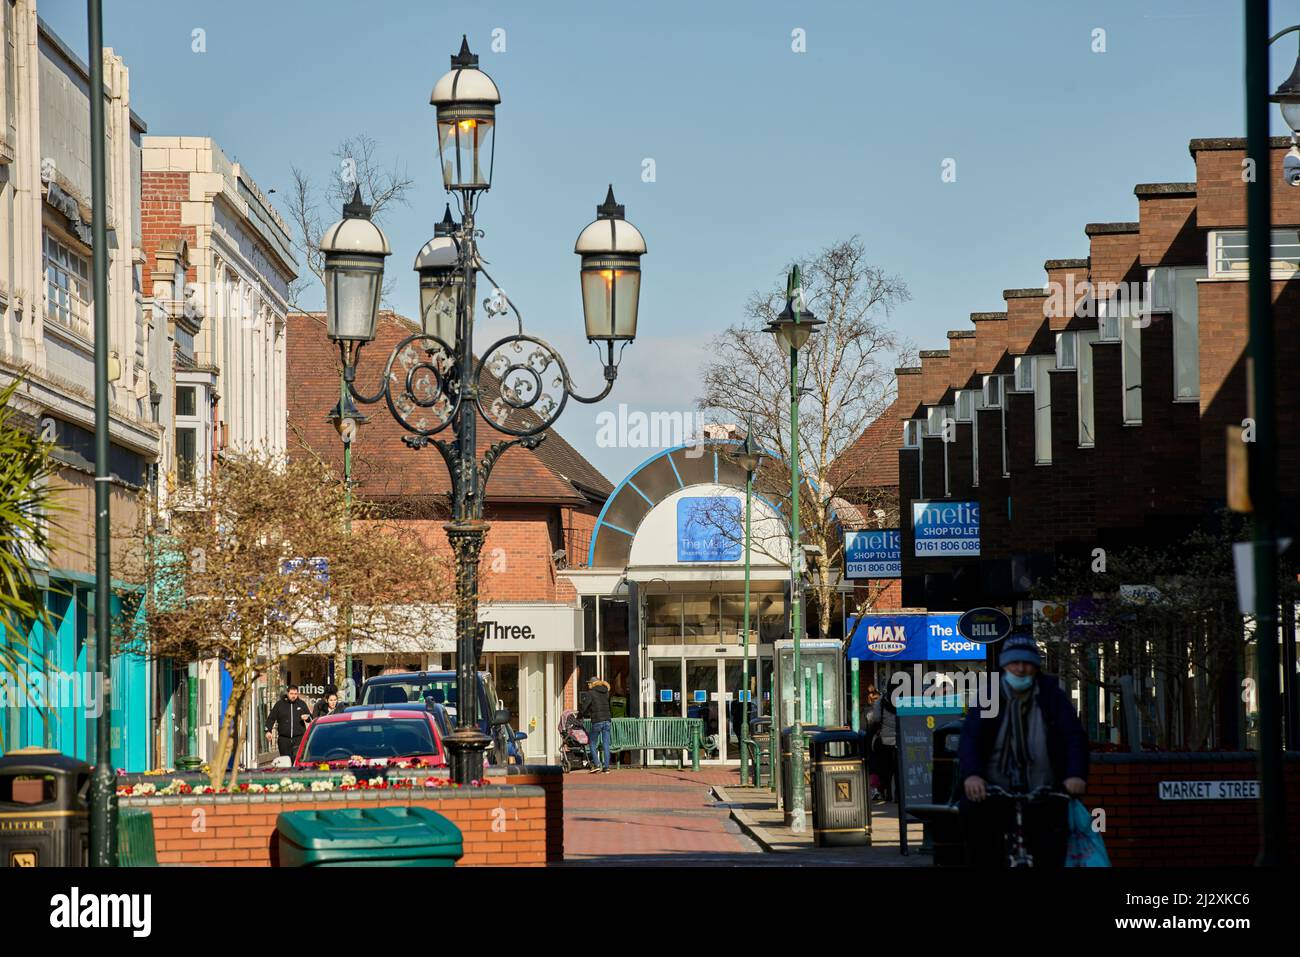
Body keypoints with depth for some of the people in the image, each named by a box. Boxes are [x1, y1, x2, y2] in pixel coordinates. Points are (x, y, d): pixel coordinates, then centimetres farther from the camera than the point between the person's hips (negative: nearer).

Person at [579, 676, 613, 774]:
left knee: (592, 744, 8)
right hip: (607, 720, 5)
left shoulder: (590, 693, -3)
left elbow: (583, 707, -9)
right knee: (606, 745, 5)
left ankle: (596, 764, -5)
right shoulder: (605, 693, 13)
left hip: (597, 721, -5)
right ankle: (606, 767, 3)